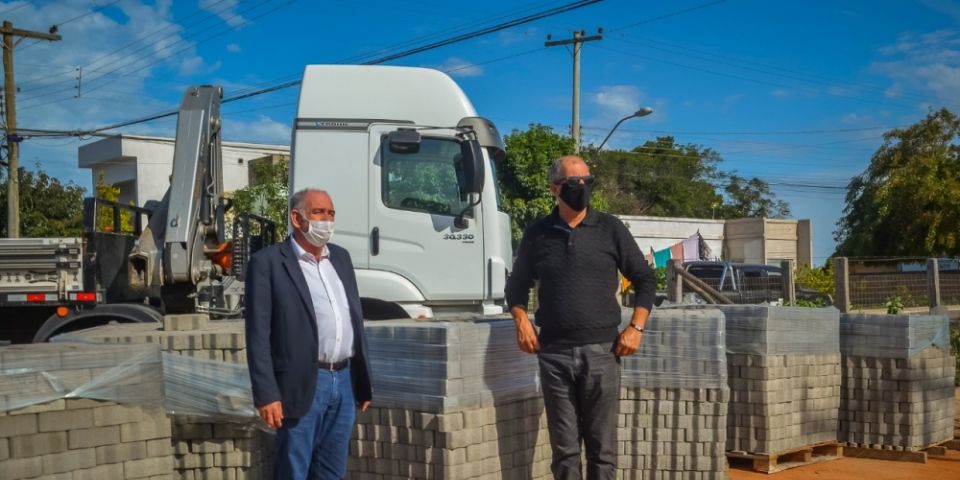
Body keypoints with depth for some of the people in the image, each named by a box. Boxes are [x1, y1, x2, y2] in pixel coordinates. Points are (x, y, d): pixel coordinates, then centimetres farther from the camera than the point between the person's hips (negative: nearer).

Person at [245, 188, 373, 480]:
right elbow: (258, 334, -9)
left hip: (344, 382, 6)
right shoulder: (267, 262, -5)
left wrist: (363, 382, 15)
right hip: (303, 386, -6)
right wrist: (267, 394, -15)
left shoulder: (340, 257, 15)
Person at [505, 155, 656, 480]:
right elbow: (517, 285, 18)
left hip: (601, 352, -1)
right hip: (554, 354, 1)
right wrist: (522, 320, 0)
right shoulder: (537, 234, 7)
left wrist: (636, 327, -3)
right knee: (564, 448, 6)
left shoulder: (610, 229, 4)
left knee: (602, 447, 3)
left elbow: (645, 280, 9)